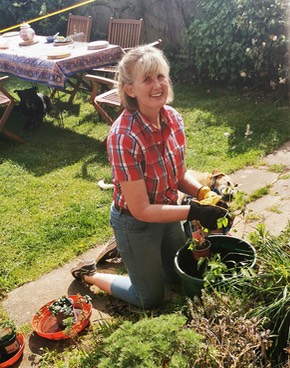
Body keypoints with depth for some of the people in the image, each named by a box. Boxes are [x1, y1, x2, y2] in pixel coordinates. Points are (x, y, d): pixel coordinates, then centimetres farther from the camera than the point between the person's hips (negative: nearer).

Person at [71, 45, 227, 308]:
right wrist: (194, 212, -30)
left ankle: (122, 251, 43)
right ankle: (90, 274, 32)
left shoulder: (173, 118, -12)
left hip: (168, 212, 7)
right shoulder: (124, 137, -33)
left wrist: (204, 193, -15)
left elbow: (179, 174, 2)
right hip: (136, 223, -6)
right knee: (152, 299, 15)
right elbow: (140, 210, -28)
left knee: (180, 276, 29)